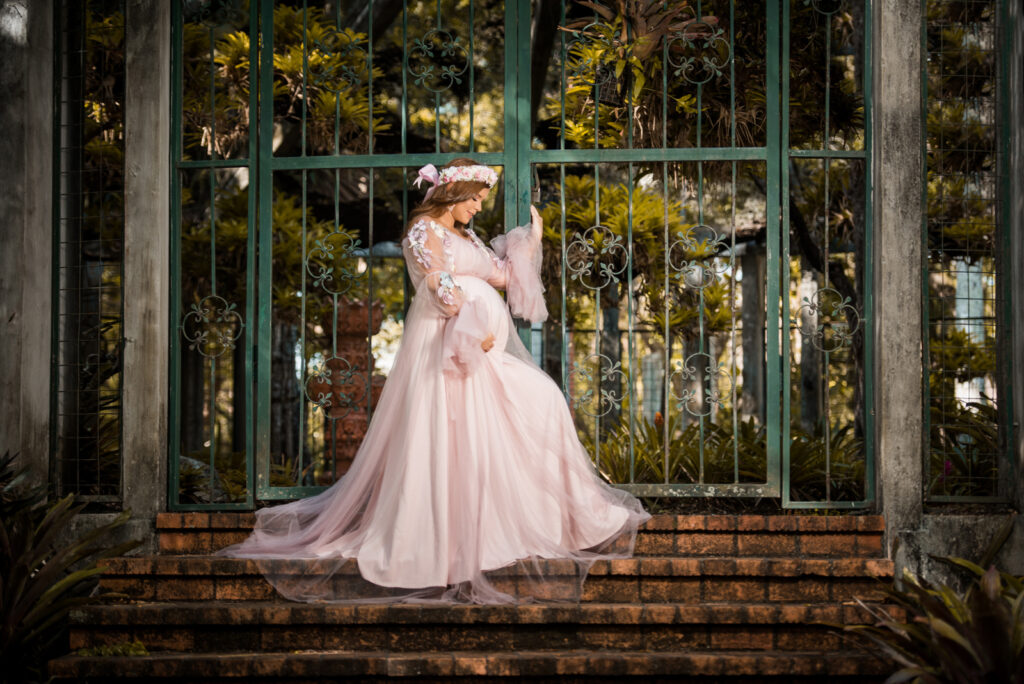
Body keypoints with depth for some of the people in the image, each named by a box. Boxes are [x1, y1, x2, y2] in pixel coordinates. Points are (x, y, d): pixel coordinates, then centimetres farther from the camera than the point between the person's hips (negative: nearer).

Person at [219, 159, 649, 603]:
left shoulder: (466, 237, 23)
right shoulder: (424, 232, -3)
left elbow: (503, 275, 20)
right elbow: (442, 289, -15)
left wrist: (532, 237, 21)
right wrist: (473, 329, -19)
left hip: (483, 345, 9)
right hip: (446, 344, -9)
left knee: (542, 400, 1)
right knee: (451, 437, -11)